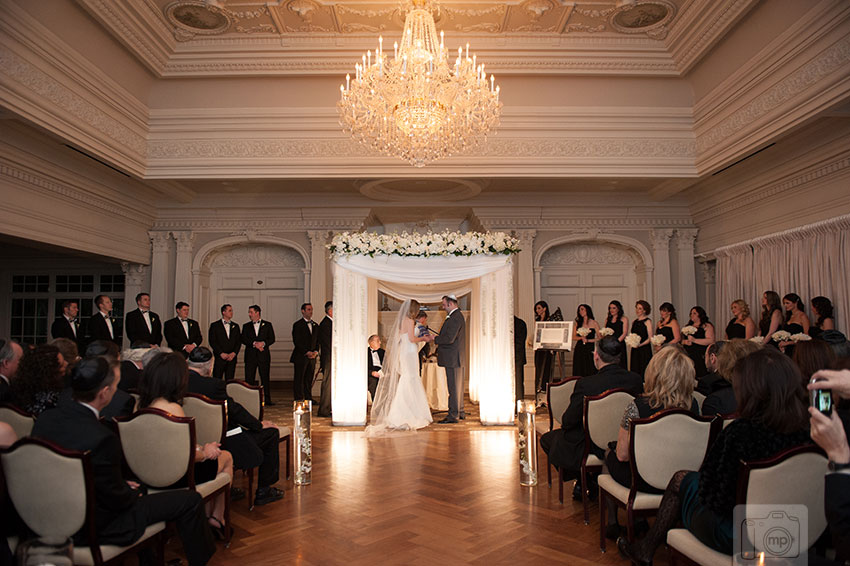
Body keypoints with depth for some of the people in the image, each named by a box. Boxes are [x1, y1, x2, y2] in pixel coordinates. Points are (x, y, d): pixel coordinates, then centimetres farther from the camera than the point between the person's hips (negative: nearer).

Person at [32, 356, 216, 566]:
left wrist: (124, 485, 8)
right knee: (190, 500, -1)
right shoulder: (100, 438, -34)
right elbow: (116, 499, -20)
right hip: (95, 528, -8)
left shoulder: (45, 419, -9)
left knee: (139, 487, 32)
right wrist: (132, 493, 2)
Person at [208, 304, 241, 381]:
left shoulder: (235, 326, 14)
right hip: (219, 358, -3)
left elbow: (239, 342, 9)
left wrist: (234, 353, -6)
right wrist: (221, 353, -12)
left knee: (230, 381, 1)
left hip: (232, 358, 3)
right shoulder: (215, 325, 3)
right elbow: (212, 342, -4)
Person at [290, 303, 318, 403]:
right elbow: (297, 342, -10)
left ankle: (308, 399, 14)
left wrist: (316, 351, -1)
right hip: (300, 357, -5)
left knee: (309, 380, 8)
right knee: (299, 379, -1)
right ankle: (299, 400, 2)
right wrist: (307, 352, -15)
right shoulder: (297, 324, -4)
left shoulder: (315, 325, 15)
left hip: (312, 357, 5)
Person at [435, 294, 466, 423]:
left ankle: (453, 415, 0)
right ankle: (459, 412, 26)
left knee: (454, 387, -5)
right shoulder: (457, 316, 15)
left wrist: (434, 338, -13)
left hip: (453, 358, -11)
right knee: (458, 386, 17)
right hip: (456, 358, 11)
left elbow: (449, 339, -24)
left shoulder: (455, 317, -18)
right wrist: (436, 337, 11)